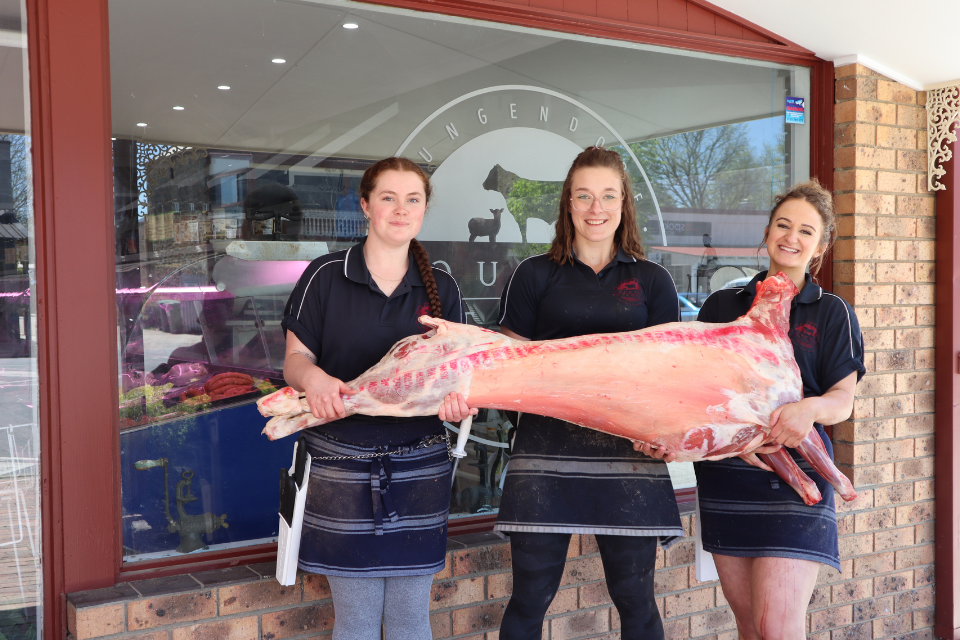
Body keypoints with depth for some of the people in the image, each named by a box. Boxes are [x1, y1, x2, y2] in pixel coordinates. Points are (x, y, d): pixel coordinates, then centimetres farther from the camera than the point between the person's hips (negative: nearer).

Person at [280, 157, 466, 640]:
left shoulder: (441, 287, 8)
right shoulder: (325, 276, 0)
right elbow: (295, 359, 1)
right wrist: (312, 376, -23)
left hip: (420, 463, 2)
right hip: (343, 462, -2)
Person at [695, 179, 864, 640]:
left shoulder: (832, 313, 7)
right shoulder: (722, 306, 12)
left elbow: (843, 399, -2)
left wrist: (810, 408, -24)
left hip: (796, 476, -2)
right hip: (725, 476, 3)